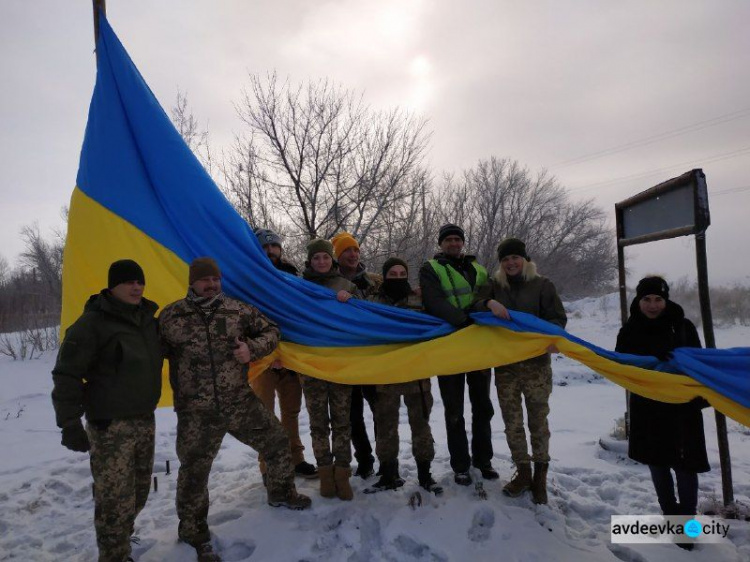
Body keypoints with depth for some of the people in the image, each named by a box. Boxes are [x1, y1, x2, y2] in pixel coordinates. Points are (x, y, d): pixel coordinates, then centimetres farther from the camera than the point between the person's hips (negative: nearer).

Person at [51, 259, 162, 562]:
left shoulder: (147, 319, 6)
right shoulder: (93, 323, -14)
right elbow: (67, 374, -14)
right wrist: (69, 422, -16)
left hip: (144, 420, 7)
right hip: (110, 426, -7)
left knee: (137, 492, 17)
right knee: (116, 499, -4)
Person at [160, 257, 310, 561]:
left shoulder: (238, 309, 1)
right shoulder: (171, 315, -3)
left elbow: (270, 331, 9)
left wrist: (252, 349, -10)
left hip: (242, 403, 2)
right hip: (197, 414, -2)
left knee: (278, 444, 11)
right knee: (194, 473, 9)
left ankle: (280, 492, 40)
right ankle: (194, 532, 35)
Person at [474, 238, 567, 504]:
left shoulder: (542, 285, 1)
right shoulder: (494, 286, 7)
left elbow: (558, 318, -1)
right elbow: (474, 307, -6)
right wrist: (489, 303, -28)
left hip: (536, 363, -2)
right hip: (505, 365, 2)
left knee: (538, 421, 6)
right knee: (512, 423, 8)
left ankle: (540, 475, 22)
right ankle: (523, 472, 24)